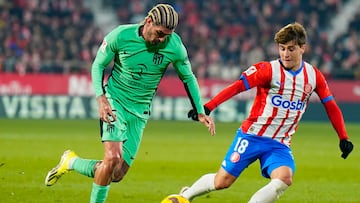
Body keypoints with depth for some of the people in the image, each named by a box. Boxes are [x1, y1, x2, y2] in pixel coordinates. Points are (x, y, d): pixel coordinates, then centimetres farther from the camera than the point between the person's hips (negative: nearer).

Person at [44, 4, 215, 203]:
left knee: (117, 174, -1)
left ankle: (71, 162, 24)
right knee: (113, 158, -26)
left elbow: (188, 77, 7)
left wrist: (200, 112, 6)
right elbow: (98, 65, -2)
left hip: (140, 111, 3)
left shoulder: (174, 45, -10)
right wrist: (101, 98, -16)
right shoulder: (120, 35, -16)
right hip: (114, 102, -3)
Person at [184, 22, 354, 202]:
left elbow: (331, 107, 13)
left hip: (280, 144, 3)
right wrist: (207, 108, -28)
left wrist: (343, 138, 7)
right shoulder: (269, 70, -10)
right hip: (252, 135, -3)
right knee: (222, 181, -2)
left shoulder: (313, 76, 3)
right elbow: (237, 86, -18)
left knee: (285, 178, -27)